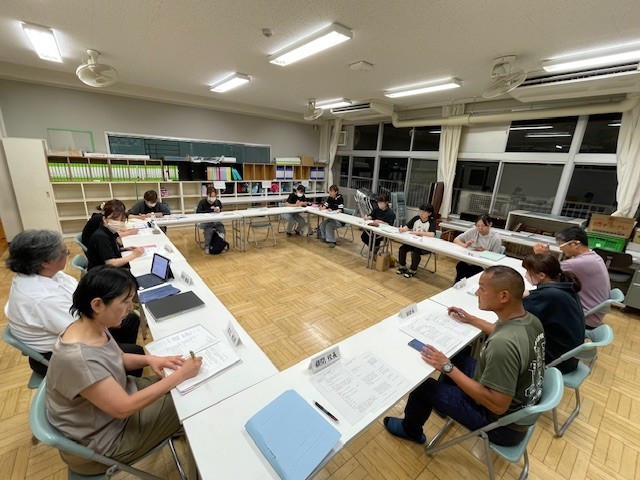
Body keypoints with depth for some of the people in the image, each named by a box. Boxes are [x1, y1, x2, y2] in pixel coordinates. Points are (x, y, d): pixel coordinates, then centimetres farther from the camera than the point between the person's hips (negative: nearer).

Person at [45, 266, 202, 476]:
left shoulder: (95, 327, -12)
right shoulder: (77, 358, -39)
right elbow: (124, 408, -33)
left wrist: (149, 359, -10)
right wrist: (180, 375, -28)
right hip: (104, 436, -7)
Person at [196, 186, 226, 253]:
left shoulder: (218, 202, 1)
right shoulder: (202, 202, -7)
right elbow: (197, 212, -18)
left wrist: (219, 211, -19)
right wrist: (209, 210, -26)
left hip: (216, 221, 3)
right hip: (205, 222, -3)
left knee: (222, 230, -23)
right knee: (209, 230, -32)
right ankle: (207, 247, -14)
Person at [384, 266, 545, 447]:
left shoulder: (503, 345, -39)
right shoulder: (530, 319, -10)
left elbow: (497, 405, -32)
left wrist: (447, 368, -26)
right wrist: (471, 319, 16)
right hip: (523, 405, 8)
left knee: (424, 385, 4)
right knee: (456, 357, 21)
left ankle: (411, 430, 35)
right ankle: (443, 401, 47)